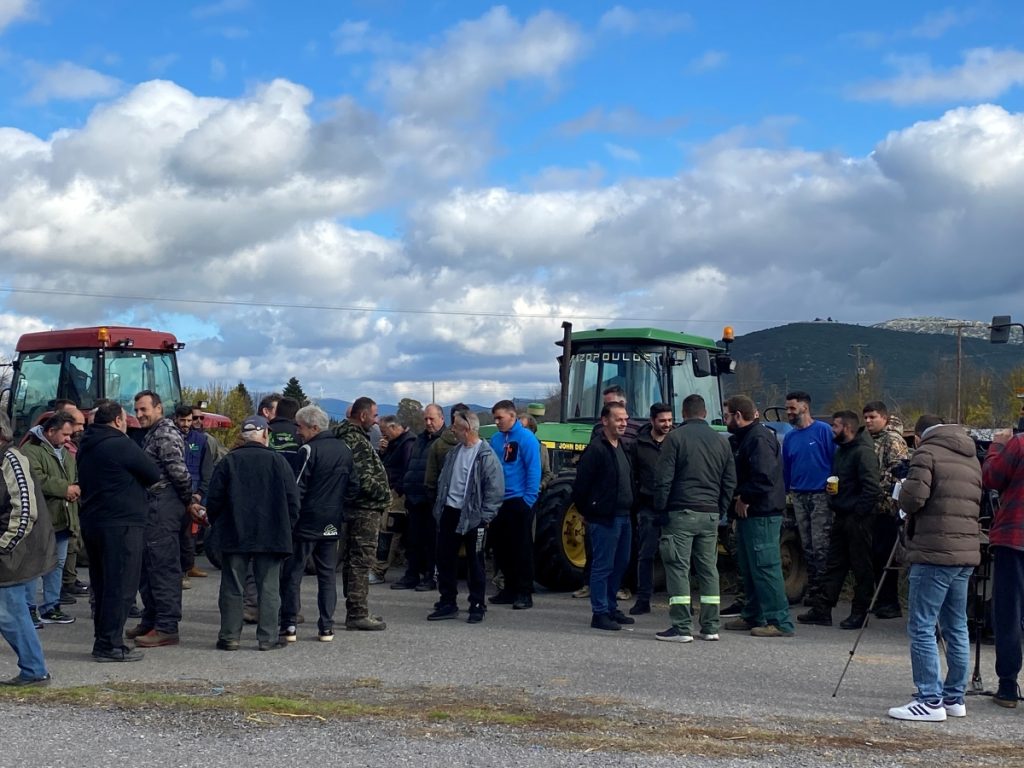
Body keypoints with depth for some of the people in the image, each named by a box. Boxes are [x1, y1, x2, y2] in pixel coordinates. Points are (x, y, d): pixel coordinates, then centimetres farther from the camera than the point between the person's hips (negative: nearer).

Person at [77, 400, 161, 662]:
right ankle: (110, 645, -4)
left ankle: (102, 640, 20)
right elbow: (154, 474, -8)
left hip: (91, 521, 9)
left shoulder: (86, 447, 12)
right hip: (121, 524, -9)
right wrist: (133, 481, 11)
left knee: (102, 585, 15)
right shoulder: (121, 445, -14)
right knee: (121, 586, -4)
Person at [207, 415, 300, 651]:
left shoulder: (228, 462, -2)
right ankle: (268, 637, 6)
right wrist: (286, 528, 10)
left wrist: (216, 526, 14)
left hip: (234, 536, 1)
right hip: (271, 536, 0)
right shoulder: (278, 461, -3)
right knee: (268, 587, 5)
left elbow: (214, 499, -1)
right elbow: (292, 499, -2)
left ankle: (229, 636, 10)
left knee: (232, 587, 8)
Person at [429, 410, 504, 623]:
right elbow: (443, 481, 18)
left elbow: (495, 490, -13)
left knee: (475, 563, 3)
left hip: (472, 517, -7)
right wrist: (439, 508, 10)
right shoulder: (454, 452, 11)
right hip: (450, 513, 7)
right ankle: (448, 604, 20)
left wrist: (484, 517, -15)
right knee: (445, 559, 9)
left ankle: (477, 606, 12)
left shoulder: (486, 455, -12)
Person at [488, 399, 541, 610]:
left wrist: (529, 499, -16)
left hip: (519, 502, -6)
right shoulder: (495, 439, 7)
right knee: (502, 547, 11)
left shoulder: (526, 439, -9)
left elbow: (533, 471, -12)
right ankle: (510, 588, 22)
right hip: (498, 502, 6)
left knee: (522, 548, -1)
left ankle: (524, 593, 5)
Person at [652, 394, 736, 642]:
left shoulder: (675, 438, -6)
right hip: (710, 514, 5)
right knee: (709, 569, 11)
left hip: (681, 512, -5)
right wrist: (720, 510, 16)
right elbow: (730, 481, 11)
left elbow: (663, 478, -10)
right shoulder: (721, 441, 10)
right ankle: (710, 627, 13)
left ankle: (681, 628, -7)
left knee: (678, 568, -3)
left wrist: (660, 508, -3)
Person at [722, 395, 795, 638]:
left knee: (766, 567, -11)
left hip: (762, 514, -11)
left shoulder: (760, 438, -15)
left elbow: (764, 476, -24)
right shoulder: (741, 439, 18)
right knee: (749, 567, 16)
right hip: (747, 512, 11)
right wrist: (740, 498, 6)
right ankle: (752, 616, 26)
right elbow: (737, 472, 24)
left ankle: (780, 621, -10)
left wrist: (744, 498, -15)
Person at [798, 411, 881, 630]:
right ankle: (821, 609, 13)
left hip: (857, 519, -10)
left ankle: (860, 613, 6)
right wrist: (834, 506, 12)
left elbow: (872, 487, -22)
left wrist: (859, 512, -19)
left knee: (861, 566, 0)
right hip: (841, 517, 10)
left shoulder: (863, 452, -14)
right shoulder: (841, 451, 16)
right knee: (834, 564, 10)